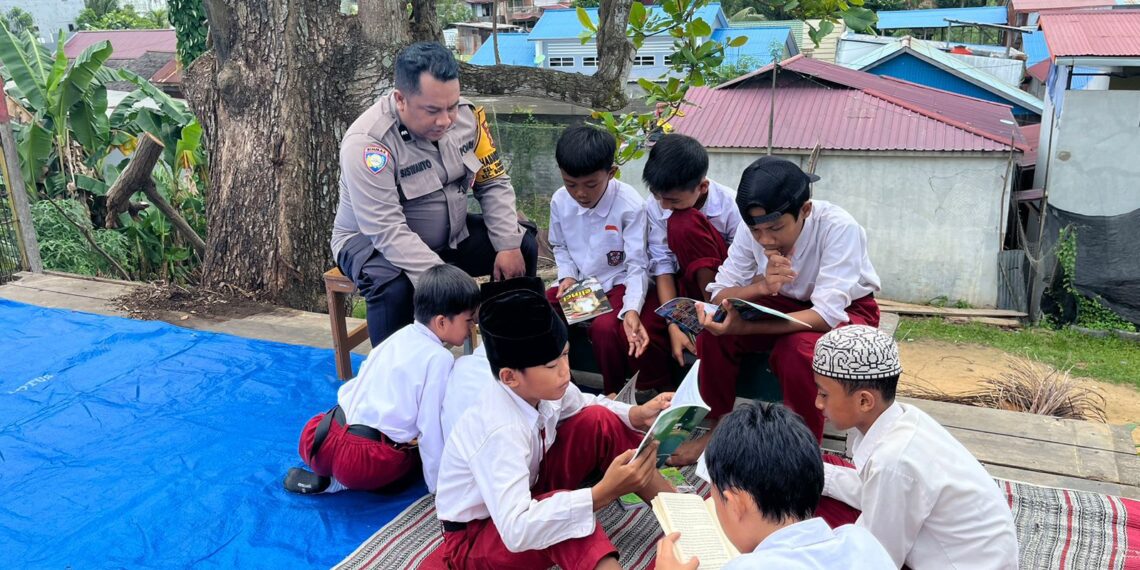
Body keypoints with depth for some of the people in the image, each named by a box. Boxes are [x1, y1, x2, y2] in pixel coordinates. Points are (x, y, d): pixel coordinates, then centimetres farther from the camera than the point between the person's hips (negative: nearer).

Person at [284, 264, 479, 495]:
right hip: (367, 462, -8)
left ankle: (329, 474, 11)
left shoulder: (399, 336, 11)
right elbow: (431, 426, -11)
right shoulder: (439, 358, -10)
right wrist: (437, 486, -2)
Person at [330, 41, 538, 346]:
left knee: (524, 245, -4)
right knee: (393, 287, -37)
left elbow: (493, 183, -1)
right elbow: (387, 231, -33)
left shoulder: (466, 114, -11)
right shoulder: (367, 142, -29)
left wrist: (508, 246, -13)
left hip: (452, 234, 6)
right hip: (373, 240, -6)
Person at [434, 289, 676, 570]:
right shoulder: (500, 431, -37)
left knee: (599, 421, -10)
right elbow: (515, 532, -45)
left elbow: (587, 404, 6)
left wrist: (638, 415, -13)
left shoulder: (541, 386, -17)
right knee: (562, 511, -39)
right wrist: (604, 492, -46)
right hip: (476, 537, -8)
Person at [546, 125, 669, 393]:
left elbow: (637, 266, -18)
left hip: (619, 284, -5)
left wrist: (631, 309, -33)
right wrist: (568, 275, -7)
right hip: (579, 284, 5)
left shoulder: (629, 204, -19)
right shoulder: (560, 201, -5)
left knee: (605, 327, -34)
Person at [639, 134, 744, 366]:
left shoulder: (731, 206, -20)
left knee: (682, 223, -30)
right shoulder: (654, 206, -11)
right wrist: (674, 326, -22)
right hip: (686, 285, 3)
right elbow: (663, 266, -13)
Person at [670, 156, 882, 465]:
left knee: (799, 350, -35)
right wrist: (761, 286, -39)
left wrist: (742, 328, -46)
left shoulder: (840, 227, -31)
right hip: (785, 303, 4)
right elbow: (720, 295, -16)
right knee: (714, 329, -22)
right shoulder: (751, 229, -19)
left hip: (846, 310, -4)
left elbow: (827, 315, -36)